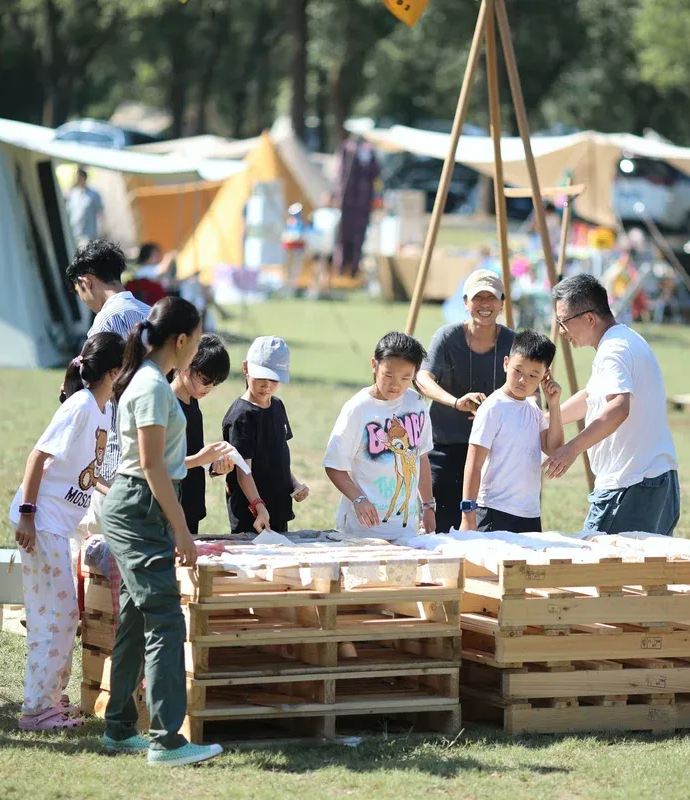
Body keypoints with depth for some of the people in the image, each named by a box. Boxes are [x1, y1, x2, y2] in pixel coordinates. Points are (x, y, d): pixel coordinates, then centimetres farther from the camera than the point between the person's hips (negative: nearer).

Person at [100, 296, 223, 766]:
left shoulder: (147, 381, 14)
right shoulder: (153, 387, -17)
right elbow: (152, 467, -19)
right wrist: (181, 531, -18)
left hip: (137, 512, 11)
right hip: (140, 511, -11)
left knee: (137, 622, 14)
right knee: (165, 622, -11)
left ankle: (121, 730, 20)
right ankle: (166, 740, -13)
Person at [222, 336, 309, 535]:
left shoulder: (277, 407, 10)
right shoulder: (241, 416, -15)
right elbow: (243, 470, -22)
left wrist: (294, 484, 8)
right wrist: (258, 507, -33)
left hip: (279, 510, 8)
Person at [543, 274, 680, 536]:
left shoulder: (613, 351, -15)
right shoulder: (627, 341, 19)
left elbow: (618, 408, -32)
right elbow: (589, 398, 31)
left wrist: (573, 448, -34)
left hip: (630, 484, -11)